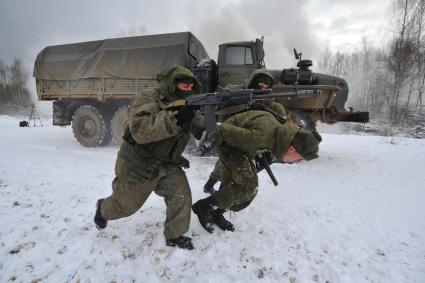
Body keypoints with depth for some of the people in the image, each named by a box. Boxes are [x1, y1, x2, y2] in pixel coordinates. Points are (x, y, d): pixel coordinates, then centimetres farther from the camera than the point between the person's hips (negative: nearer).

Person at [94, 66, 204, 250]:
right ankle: (102, 209, 52)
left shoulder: (186, 109, -2)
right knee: (125, 206, 16)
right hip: (137, 166, -5)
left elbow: (203, 130, -7)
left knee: (181, 196, -9)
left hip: (168, 166, 5)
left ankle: (174, 236, 15)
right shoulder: (147, 103, -23)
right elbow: (140, 130, -41)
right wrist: (176, 119, -50)